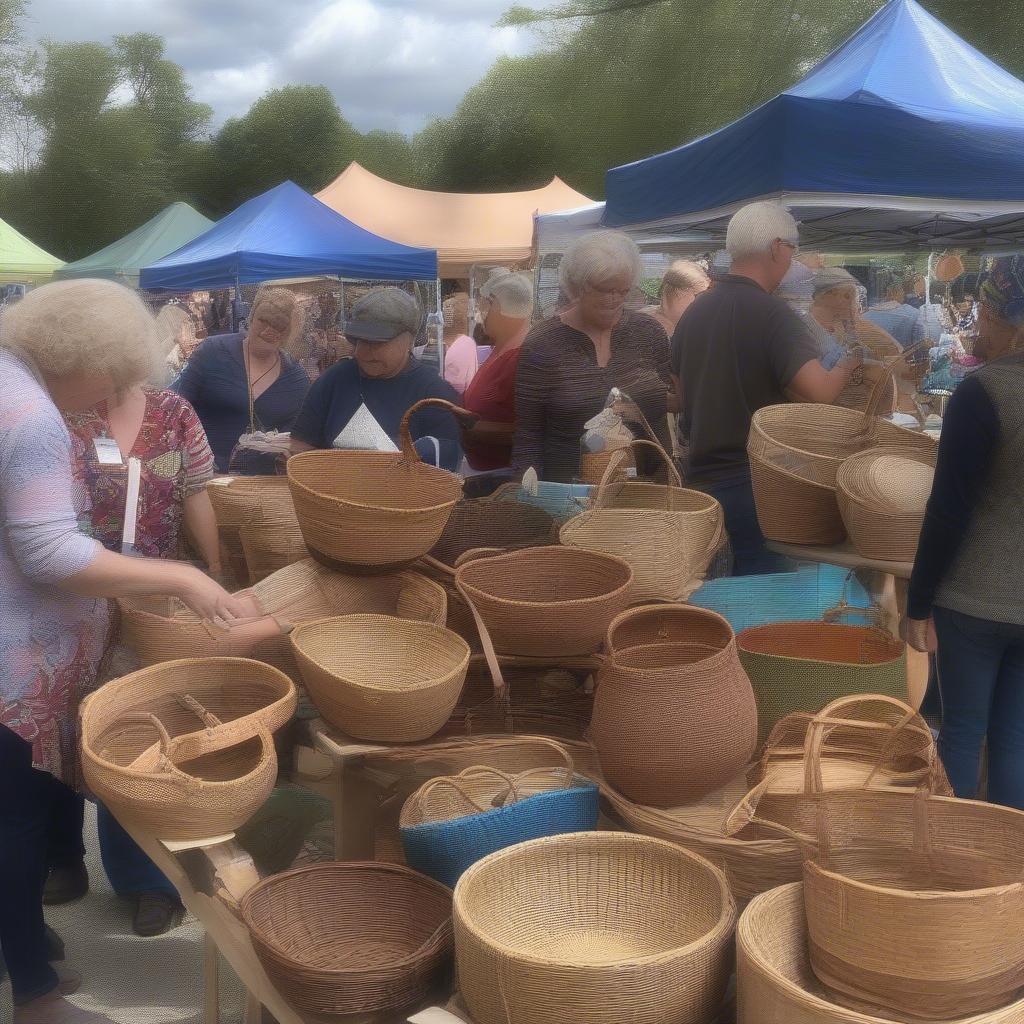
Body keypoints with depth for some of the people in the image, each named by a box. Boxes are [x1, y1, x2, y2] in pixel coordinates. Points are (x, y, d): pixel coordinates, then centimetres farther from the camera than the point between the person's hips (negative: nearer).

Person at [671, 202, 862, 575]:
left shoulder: (693, 313, 8)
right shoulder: (773, 314, -15)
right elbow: (818, 392, -26)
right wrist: (849, 363, -8)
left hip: (701, 479, 7)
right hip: (756, 486, -7)